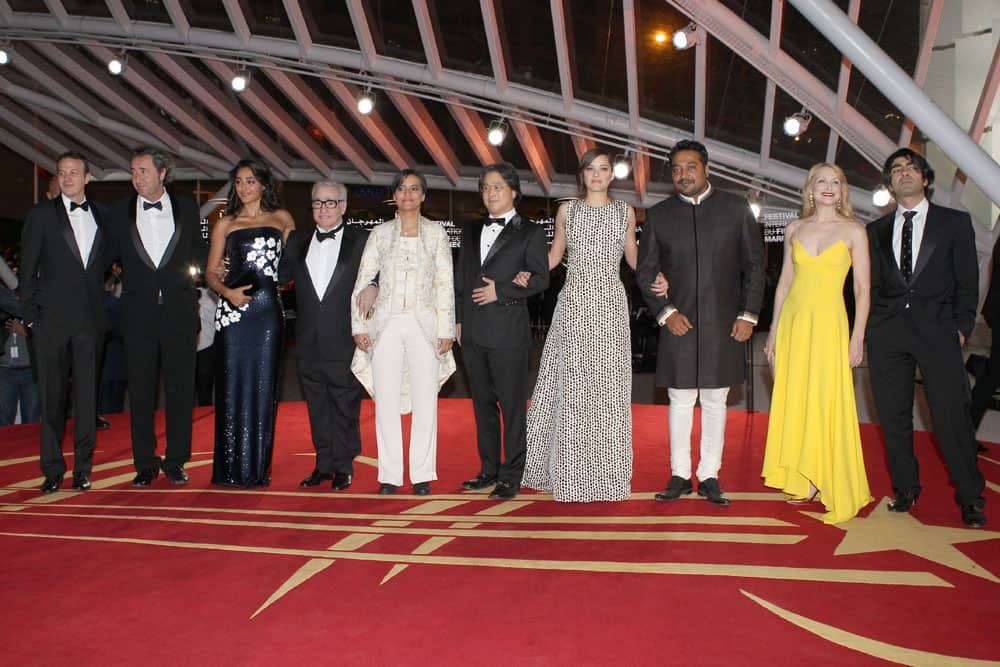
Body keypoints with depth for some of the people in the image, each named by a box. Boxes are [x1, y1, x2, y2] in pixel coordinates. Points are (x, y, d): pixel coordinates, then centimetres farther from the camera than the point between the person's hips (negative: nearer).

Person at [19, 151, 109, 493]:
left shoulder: (102, 216, 12)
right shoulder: (41, 214, 5)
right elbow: (27, 269, 3)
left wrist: (100, 308, 5)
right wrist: (31, 314, -3)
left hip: (90, 319, 2)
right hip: (52, 319, -2)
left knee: (87, 396, 3)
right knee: (52, 397, 3)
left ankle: (83, 468, 11)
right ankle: (53, 470, 12)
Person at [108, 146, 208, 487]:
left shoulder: (187, 208, 6)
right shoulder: (120, 212, 7)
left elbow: (198, 252, 14)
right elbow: (112, 257, 12)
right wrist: (122, 279, -3)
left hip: (179, 309, 0)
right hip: (138, 312, 1)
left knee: (180, 388, 4)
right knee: (141, 390, 5)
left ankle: (175, 461, 14)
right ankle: (145, 464, 15)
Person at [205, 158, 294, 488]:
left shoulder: (281, 219, 13)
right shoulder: (225, 224, 12)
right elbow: (211, 271, 10)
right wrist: (226, 291, -8)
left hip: (268, 309, 0)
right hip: (233, 310, 0)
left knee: (263, 386, 1)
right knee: (232, 385, -1)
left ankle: (258, 467, 9)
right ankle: (231, 467, 8)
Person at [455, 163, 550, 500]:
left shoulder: (529, 232, 1)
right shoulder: (471, 230, 17)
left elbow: (540, 279, -4)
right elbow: (460, 278, 18)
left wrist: (501, 291, -13)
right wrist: (458, 319, 11)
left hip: (509, 330, -6)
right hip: (473, 330, 6)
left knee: (512, 405, -1)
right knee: (482, 402, 12)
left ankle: (511, 475, 7)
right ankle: (489, 469, 23)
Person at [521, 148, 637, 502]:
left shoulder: (625, 211, 11)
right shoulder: (567, 210, 10)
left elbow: (633, 257, 17)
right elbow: (554, 254, 16)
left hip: (610, 305, 0)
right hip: (574, 303, 0)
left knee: (608, 386, 1)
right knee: (572, 386, -1)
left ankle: (608, 472, 12)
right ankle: (571, 473, 10)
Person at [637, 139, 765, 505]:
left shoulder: (736, 208, 4)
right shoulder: (658, 215, 5)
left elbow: (755, 264, 5)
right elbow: (645, 271, 6)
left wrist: (748, 314, -2)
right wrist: (665, 312, -6)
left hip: (723, 325, 0)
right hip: (677, 323, 0)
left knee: (715, 401, 8)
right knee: (680, 401, 6)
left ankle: (709, 476, 18)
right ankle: (679, 475, 17)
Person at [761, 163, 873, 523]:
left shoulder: (854, 231, 1)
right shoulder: (794, 229, 10)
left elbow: (862, 289, -1)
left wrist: (857, 337, -7)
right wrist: (774, 329, 8)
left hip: (828, 322, -3)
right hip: (793, 320, 4)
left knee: (827, 401, -3)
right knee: (793, 399, 6)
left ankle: (829, 483, 10)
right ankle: (802, 479, 18)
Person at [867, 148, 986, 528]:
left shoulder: (955, 222, 9)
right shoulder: (876, 230, 15)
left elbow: (967, 282, 6)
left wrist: (961, 328, -3)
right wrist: (871, 328, 4)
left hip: (937, 329, -2)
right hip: (888, 334, 3)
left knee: (951, 415, -5)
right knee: (893, 417, 5)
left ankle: (970, 497, 10)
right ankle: (905, 489, 19)